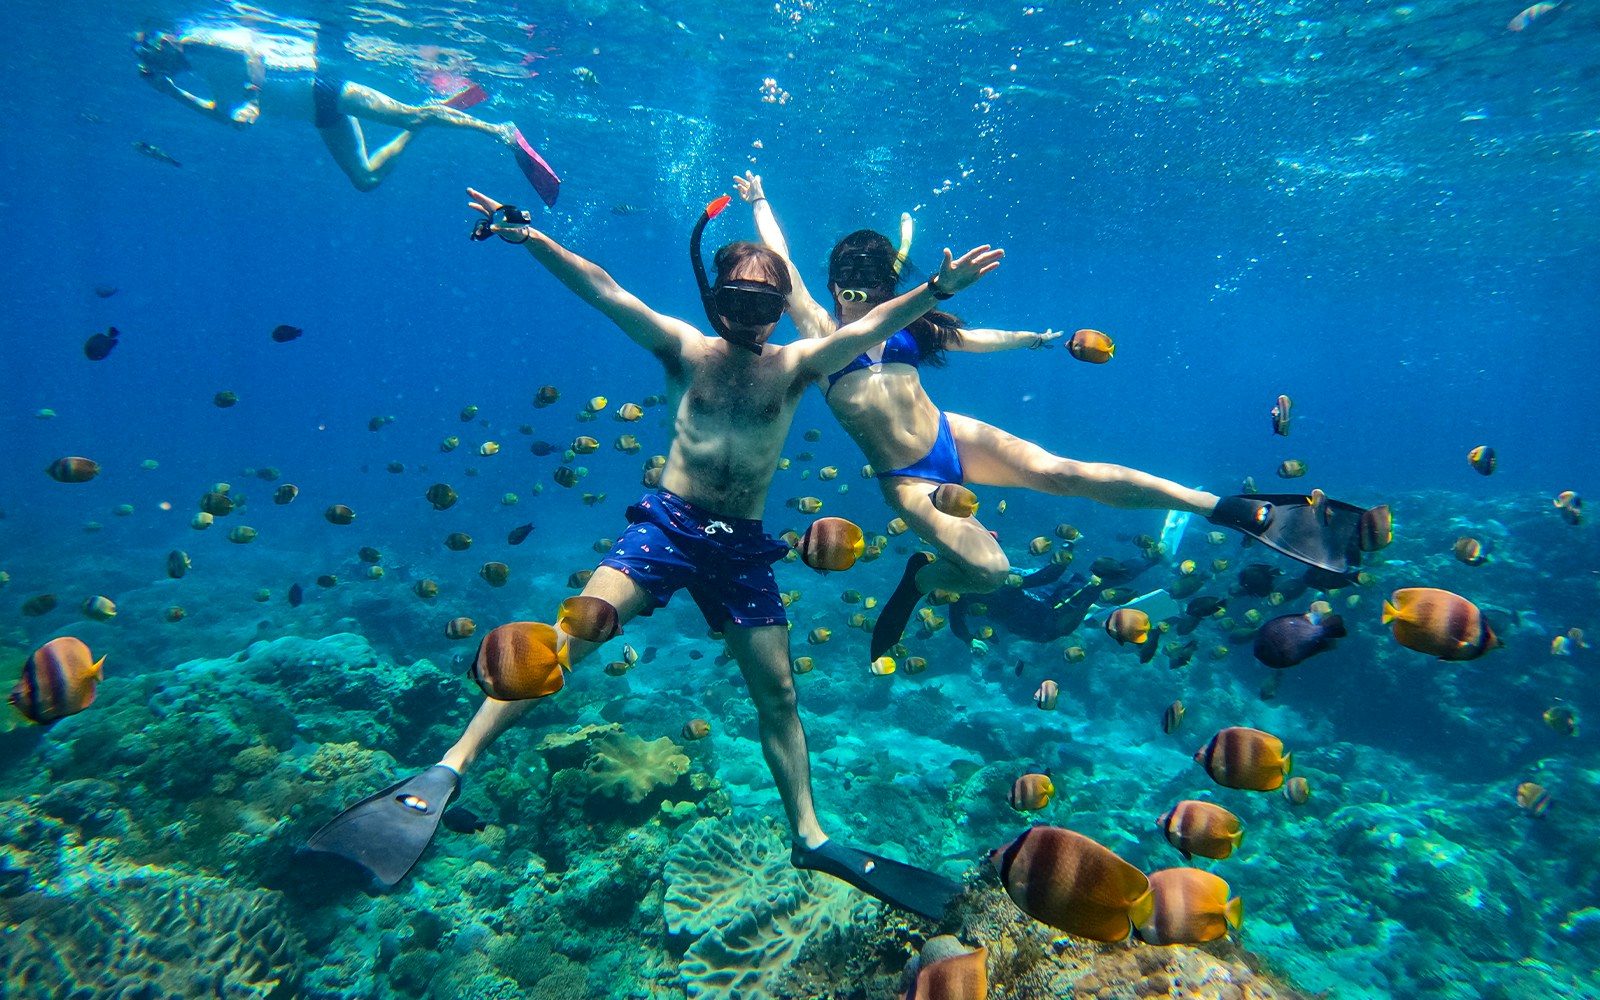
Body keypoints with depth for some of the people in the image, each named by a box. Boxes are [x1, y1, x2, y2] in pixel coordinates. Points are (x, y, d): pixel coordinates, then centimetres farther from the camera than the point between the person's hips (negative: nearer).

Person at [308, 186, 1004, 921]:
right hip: (668, 525, -2)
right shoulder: (687, 351, 2)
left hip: (742, 544, 2)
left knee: (777, 694, 8)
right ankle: (452, 765, -16)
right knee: (576, 629, -23)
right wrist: (530, 238, -17)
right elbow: (604, 292, -6)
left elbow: (868, 326, -6)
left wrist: (937, 289, -20)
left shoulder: (796, 366, 5)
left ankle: (810, 837, 22)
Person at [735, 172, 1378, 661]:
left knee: (1059, 472, -18)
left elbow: (969, 338, 26)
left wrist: (1031, 338, 36)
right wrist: (758, 201, 13)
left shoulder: (902, 323, 11)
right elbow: (781, 263, 3)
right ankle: (917, 581, 13)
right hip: (906, 481, -3)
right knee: (988, 571, -22)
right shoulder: (821, 332, 0)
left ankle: (1235, 510, -21)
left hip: (952, 438, 3)